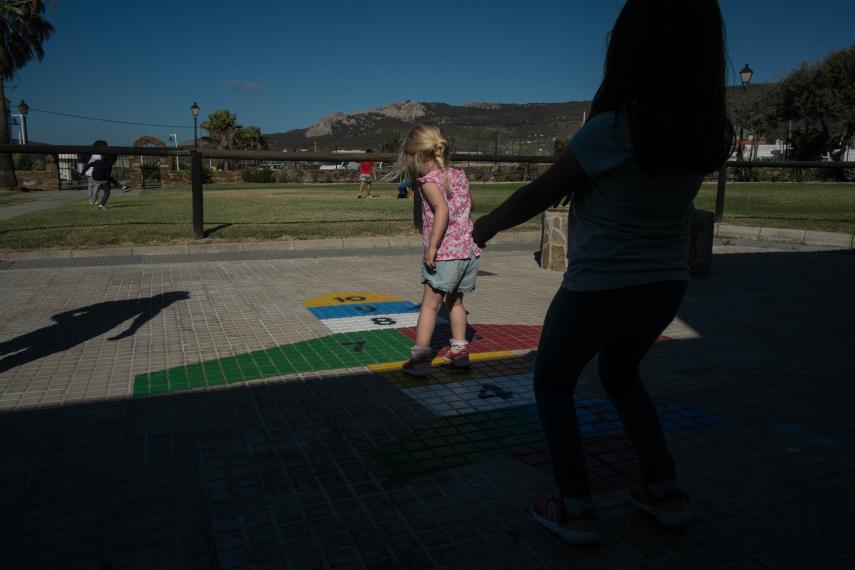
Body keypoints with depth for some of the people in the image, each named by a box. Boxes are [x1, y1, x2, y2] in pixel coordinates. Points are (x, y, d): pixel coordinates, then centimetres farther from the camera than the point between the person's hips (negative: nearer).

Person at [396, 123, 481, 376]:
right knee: (455, 301, 20)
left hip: (444, 253, -7)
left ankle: (420, 354, 0)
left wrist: (432, 246, -24)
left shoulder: (429, 180, -10)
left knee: (430, 304, 1)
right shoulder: (459, 176, 10)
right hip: (468, 250, 7)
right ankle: (459, 350, 27)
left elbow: (442, 210, -25)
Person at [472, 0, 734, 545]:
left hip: (599, 290, -6)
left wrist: (484, 227, 5)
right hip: (664, 286, 6)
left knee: (552, 385, 17)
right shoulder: (711, 135, -4)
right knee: (621, 376, 30)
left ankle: (577, 510, 18)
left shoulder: (611, 130, -21)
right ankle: (667, 491, 30)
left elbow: (536, 197, -10)